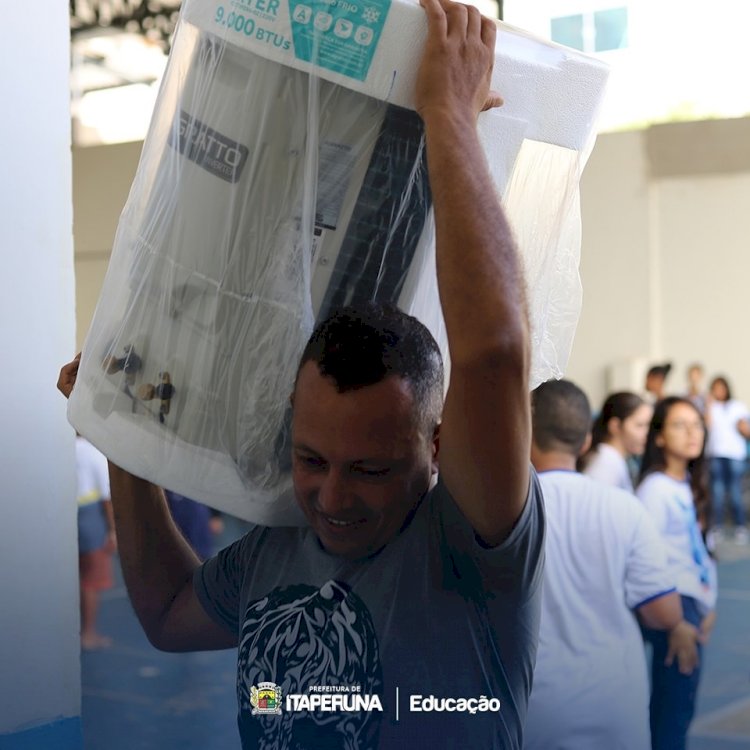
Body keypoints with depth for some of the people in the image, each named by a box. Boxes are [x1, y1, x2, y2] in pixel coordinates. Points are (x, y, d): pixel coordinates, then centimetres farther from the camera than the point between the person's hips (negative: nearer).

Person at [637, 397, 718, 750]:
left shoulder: (688, 485, 10)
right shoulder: (655, 488, -15)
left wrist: (705, 606, 14)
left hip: (691, 603, 8)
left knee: (672, 703, 14)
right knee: (676, 704, -5)